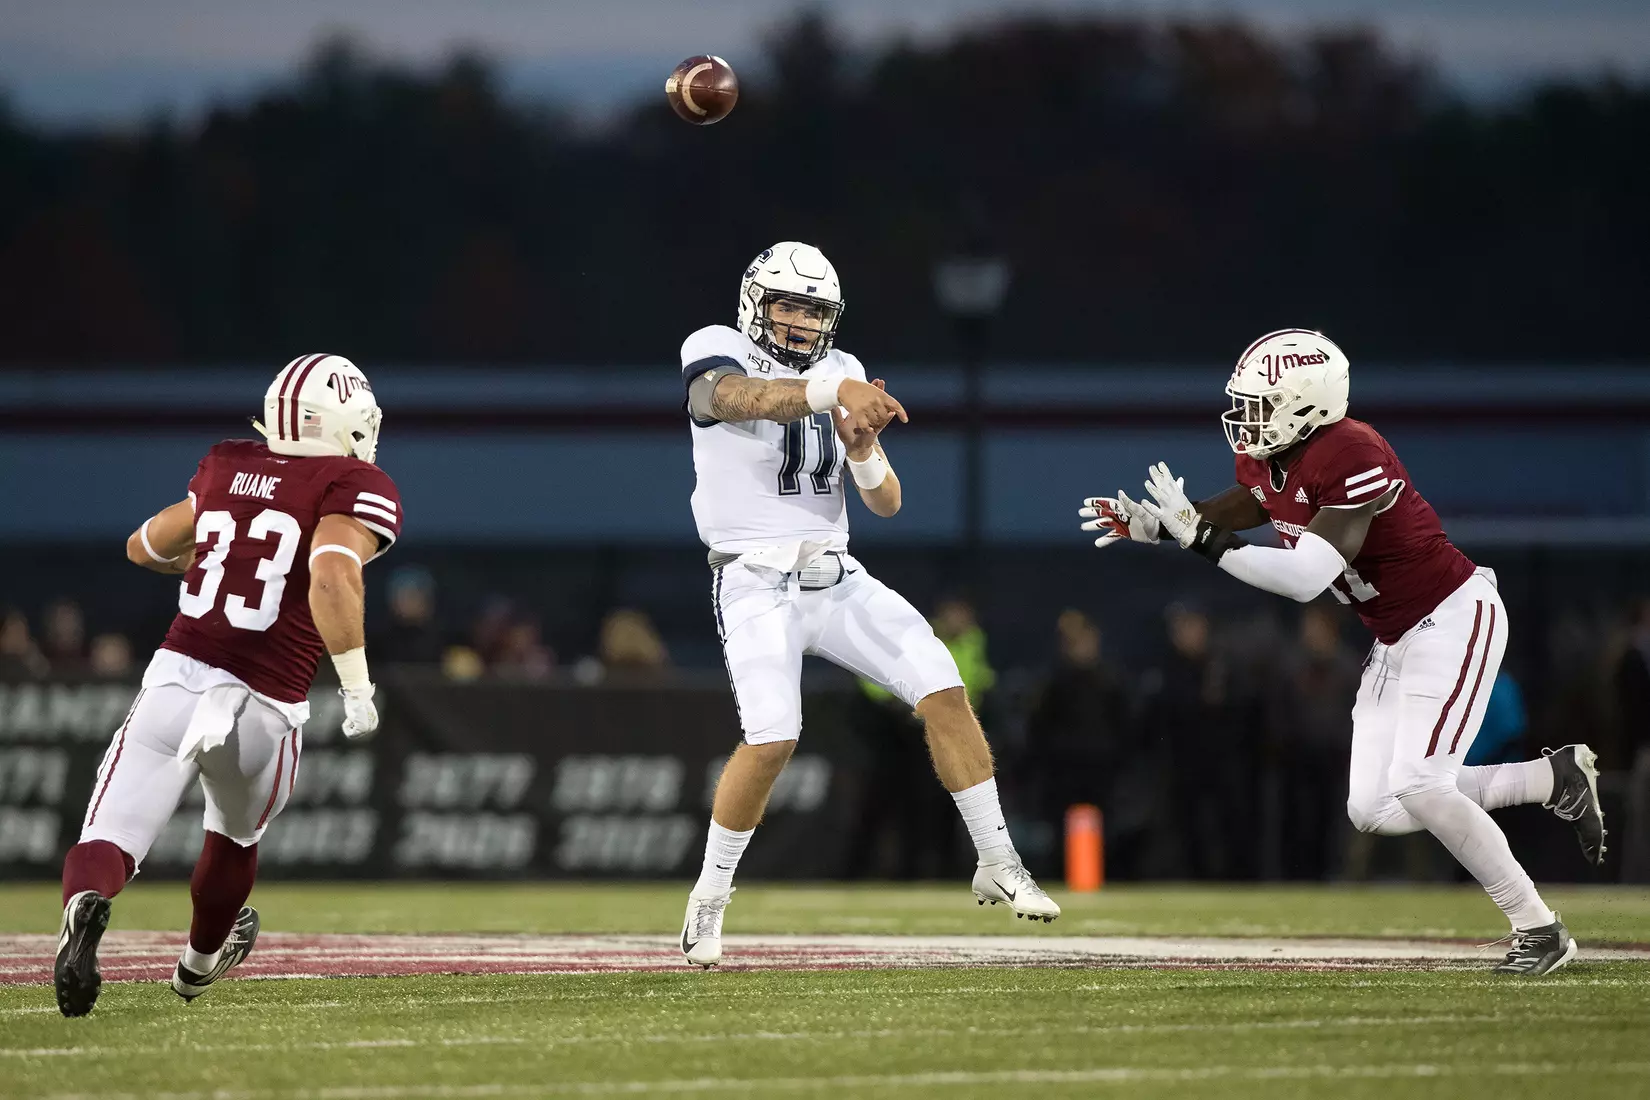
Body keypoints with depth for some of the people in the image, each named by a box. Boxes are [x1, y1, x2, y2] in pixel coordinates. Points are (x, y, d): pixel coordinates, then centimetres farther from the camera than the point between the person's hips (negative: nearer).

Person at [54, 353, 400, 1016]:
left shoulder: (226, 468, 13)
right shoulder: (356, 488, -3)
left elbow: (145, 547, 27)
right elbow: (332, 577, -22)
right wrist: (358, 686, -16)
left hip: (177, 676, 1)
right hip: (262, 708, -1)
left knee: (109, 840, -5)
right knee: (235, 836, 28)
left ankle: (85, 906, -39)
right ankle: (201, 959, 51)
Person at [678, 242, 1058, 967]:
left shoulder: (843, 373, 11)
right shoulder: (716, 353, -5)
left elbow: (886, 504, 10)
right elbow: (739, 398, -33)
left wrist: (862, 451, -14)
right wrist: (834, 390, -50)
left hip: (837, 579, 5)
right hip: (756, 584, -5)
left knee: (944, 692, -9)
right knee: (772, 739, -21)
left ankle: (998, 865, 1)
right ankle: (709, 898, 0)